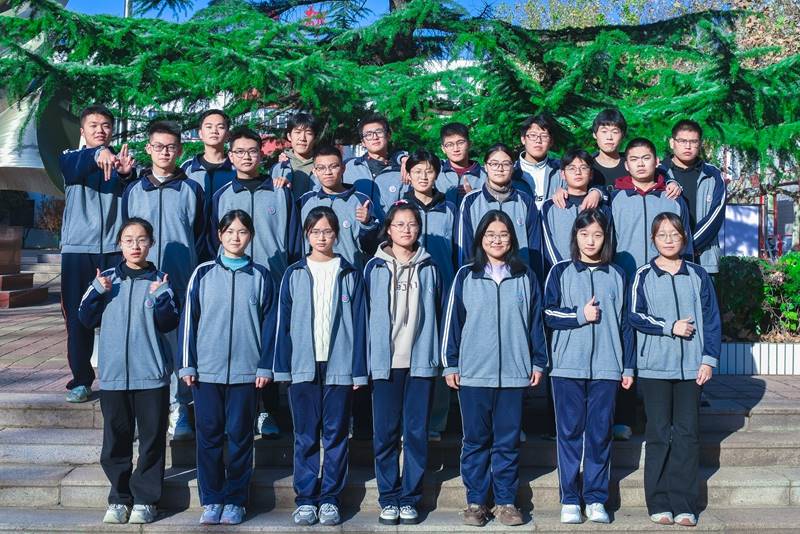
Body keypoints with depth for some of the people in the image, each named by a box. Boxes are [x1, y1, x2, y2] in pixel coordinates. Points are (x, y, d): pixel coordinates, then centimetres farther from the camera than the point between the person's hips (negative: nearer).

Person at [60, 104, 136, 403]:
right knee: (77, 314, 1)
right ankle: (81, 379, 9)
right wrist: (97, 154, -37)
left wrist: (128, 174, -30)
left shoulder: (121, 161, 12)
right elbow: (74, 168, -15)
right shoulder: (71, 158, 11)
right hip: (77, 247, 0)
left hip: (115, 247, 0)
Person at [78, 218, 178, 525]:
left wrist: (159, 297, -22)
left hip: (151, 374, -2)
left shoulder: (159, 281, 1)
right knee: (116, 439, 8)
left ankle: (145, 499, 12)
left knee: (152, 439, 2)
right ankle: (119, 497, 19)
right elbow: (87, 320, 5)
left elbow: (168, 324, -6)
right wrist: (98, 292, -9)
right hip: (113, 373, 2)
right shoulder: (106, 279, 7)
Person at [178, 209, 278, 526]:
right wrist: (187, 364, -1)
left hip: (246, 371, 0)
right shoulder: (203, 274, 5)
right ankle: (211, 500, 13)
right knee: (209, 436, 4)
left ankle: (235, 500, 14)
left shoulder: (260, 277, 5)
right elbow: (189, 319, 4)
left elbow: (269, 324, 5)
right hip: (206, 369, 0)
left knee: (239, 436, 4)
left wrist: (265, 367, -1)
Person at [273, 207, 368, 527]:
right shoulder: (294, 275, 7)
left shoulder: (350, 275, 5)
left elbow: (359, 324, 3)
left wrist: (359, 371, -2)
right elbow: (284, 323, 6)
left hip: (339, 367, 0)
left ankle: (330, 499, 12)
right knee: (305, 437, 5)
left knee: (335, 435, 4)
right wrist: (283, 367, 0)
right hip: (303, 366, 1)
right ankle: (305, 499, 12)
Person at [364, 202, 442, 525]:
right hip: (385, 361, 0)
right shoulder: (375, 268, 6)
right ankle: (388, 498, 13)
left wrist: (438, 357, 5)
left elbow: (437, 314, 11)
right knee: (386, 433, 3)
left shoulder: (429, 268, 9)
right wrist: (366, 359, 1)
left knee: (416, 432, 3)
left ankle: (410, 498, 12)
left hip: (420, 361, 1)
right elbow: (364, 314, 7)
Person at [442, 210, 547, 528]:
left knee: (508, 441, 6)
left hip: (513, 372, 1)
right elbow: (452, 321, 4)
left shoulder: (526, 277, 7)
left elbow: (536, 322, 10)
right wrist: (450, 364, 1)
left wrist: (538, 361, 7)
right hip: (473, 373, -1)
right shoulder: (466, 276, 4)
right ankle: (475, 502, 13)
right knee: (476, 440, 5)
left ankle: (506, 502, 15)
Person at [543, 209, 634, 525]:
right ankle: (569, 500, 8)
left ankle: (596, 499, 11)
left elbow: (625, 323, 10)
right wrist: (580, 315, -12)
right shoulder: (561, 271, 6)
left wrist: (629, 367, 7)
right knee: (569, 432, 2)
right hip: (568, 366, -1)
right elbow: (549, 314, 0)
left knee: (601, 433, 3)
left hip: (606, 367, 1)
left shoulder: (616, 275, 10)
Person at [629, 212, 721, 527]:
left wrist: (709, 359, -1)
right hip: (655, 367, -1)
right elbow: (636, 316, -5)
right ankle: (659, 503, 7)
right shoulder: (644, 276, 4)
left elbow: (712, 320, 6)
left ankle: (683, 504, 7)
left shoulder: (698, 275, 7)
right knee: (659, 434, 1)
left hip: (691, 367, 2)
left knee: (687, 434, 2)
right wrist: (671, 327, -13)